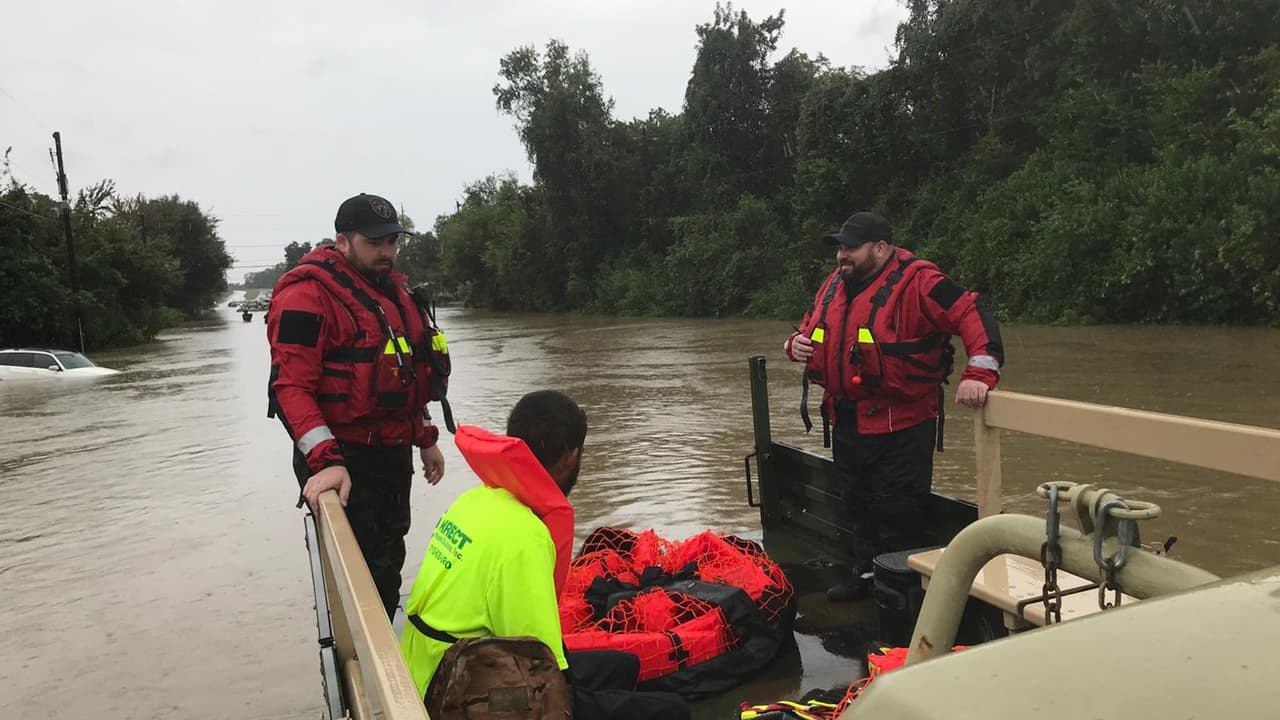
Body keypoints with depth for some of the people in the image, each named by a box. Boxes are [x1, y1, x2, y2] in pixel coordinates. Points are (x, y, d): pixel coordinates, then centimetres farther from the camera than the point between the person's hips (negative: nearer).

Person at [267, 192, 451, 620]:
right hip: (344, 463, -9)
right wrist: (325, 461, -32)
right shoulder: (308, 294, -15)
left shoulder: (392, 289, 13)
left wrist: (425, 439, 23)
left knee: (388, 566, 21)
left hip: (394, 455, 9)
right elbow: (290, 387, -23)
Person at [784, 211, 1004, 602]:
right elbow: (809, 327, 22)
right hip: (847, 424, 8)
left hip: (901, 427, -7)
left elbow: (973, 317, -22)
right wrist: (797, 343, -1)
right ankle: (865, 576, 38)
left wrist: (979, 373, -34)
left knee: (896, 513, 3)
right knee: (858, 506, 21)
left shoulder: (917, 281, -16)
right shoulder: (834, 285, 8)